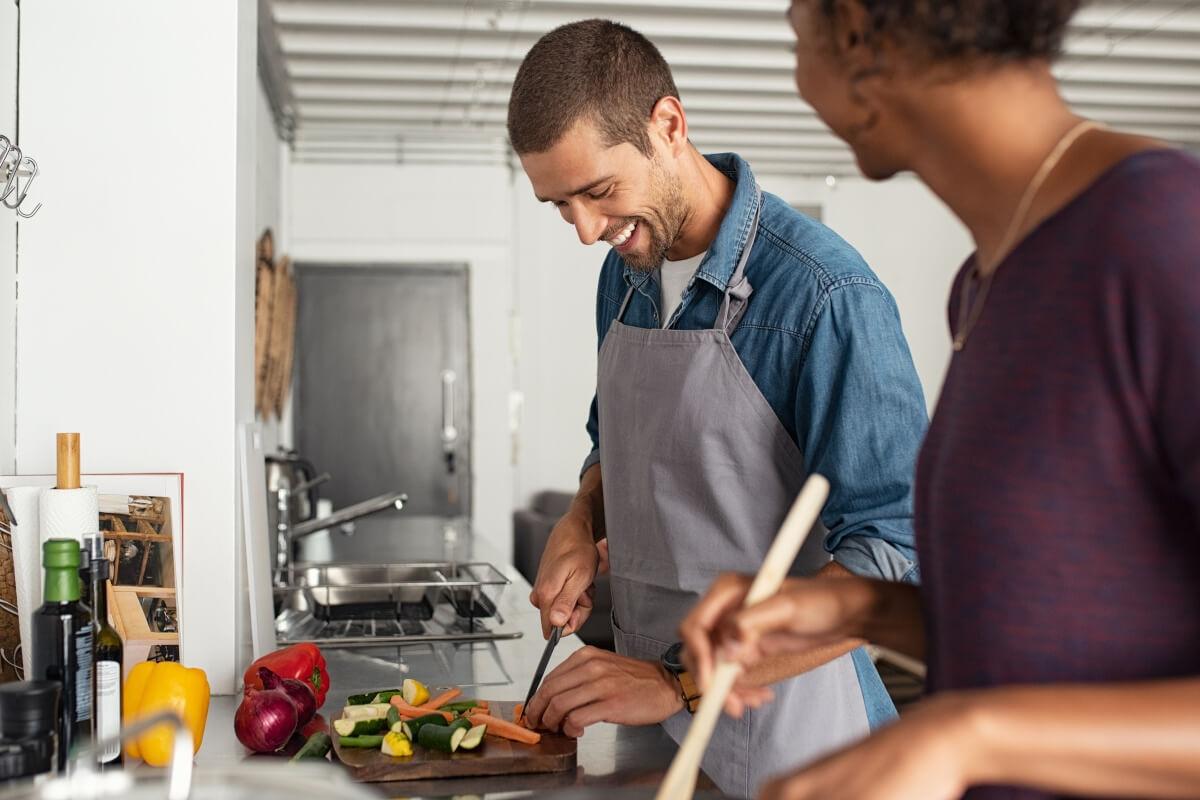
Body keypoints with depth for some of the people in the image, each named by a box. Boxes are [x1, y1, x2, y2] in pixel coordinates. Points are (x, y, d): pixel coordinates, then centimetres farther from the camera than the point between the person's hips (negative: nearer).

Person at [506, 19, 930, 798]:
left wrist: (680, 682, -26)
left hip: (777, 729, -6)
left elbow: (892, 559, -23)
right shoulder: (625, 273, 3)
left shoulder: (824, 294, -21)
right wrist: (582, 522, -2)